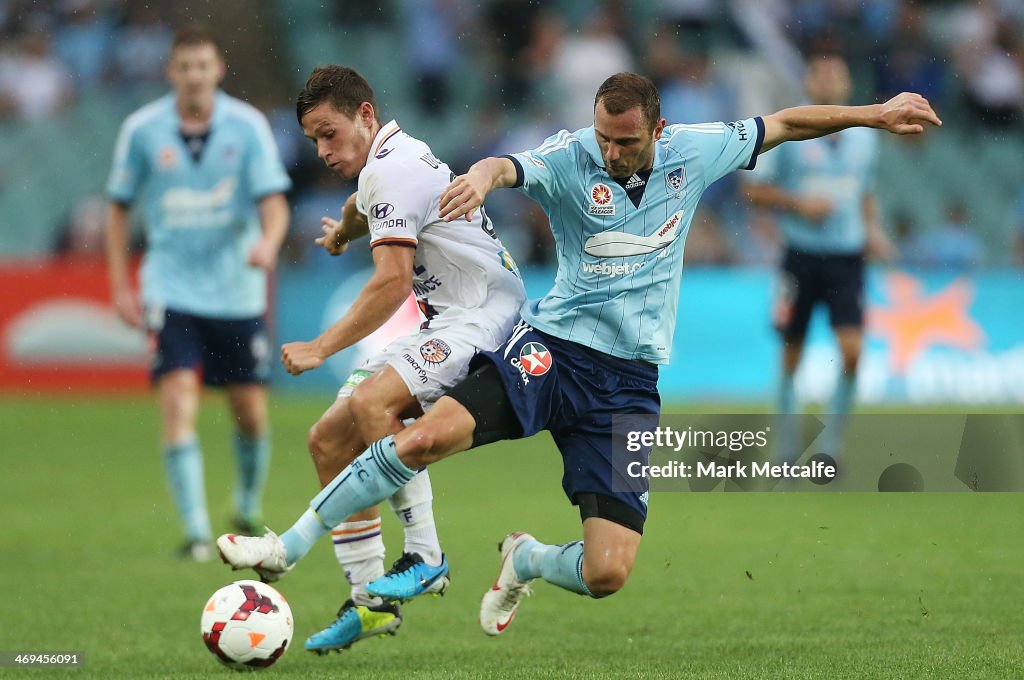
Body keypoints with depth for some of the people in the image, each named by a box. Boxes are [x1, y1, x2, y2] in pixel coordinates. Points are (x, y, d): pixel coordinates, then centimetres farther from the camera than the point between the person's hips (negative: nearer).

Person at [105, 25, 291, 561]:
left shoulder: (247, 126, -5)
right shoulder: (141, 130, -3)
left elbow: (273, 201, -8)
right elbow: (119, 206, 7)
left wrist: (268, 242, -31)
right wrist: (120, 286, 2)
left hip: (237, 290, 1)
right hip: (172, 289, -1)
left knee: (251, 413, 7)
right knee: (178, 404, -16)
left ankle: (249, 507, 33)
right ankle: (195, 531, -14)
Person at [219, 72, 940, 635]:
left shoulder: (692, 152, 1)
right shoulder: (570, 158, -10)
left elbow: (781, 124, 15)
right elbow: (512, 165, -31)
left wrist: (874, 114, 15)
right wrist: (483, 177, -55)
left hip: (631, 382, 2)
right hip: (552, 350, -2)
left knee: (607, 574, -9)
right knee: (426, 437, -27)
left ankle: (526, 560, 27)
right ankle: (288, 547, -14)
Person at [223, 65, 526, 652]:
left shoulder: (391, 169, -15)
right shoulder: (389, 164, 17)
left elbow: (393, 282, -22)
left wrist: (321, 349, -19)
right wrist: (344, 231, 66)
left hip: (484, 317, -11)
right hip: (449, 327, 11)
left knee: (372, 400, -34)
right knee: (329, 440, 5)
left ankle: (425, 558, -26)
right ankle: (371, 600, 6)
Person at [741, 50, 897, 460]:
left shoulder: (864, 137, 8)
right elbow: (753, 190, -2)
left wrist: (872, 229, 7)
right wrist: (799, 204, -14)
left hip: (847, 257, 2)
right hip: (802, 254, -2)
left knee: (852, 350, -13)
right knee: (791, 354, 4)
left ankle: (831, 443, 0)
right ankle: (787, 445, 19)